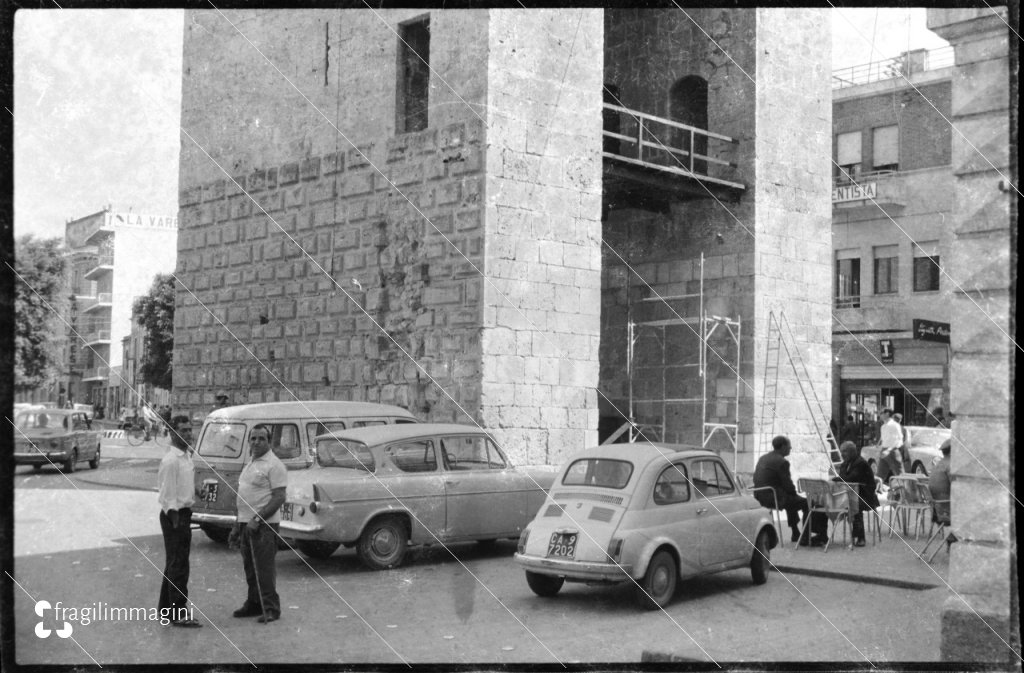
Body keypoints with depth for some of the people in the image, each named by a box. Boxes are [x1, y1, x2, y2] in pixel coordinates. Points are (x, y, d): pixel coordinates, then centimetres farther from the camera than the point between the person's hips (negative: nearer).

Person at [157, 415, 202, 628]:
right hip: (174, 514, -10)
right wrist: (175, 519, -21)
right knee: (178, 564, -7)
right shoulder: (171, 460, -18)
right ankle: (178, 613, -3)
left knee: (175, 562, 18)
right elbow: (167, 494, -19)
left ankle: (166, 607, 29)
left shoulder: (187, 456, 11)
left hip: (184, 513, 10)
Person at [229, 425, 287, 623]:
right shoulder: (250, 465, 18)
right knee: (250, 567, 13)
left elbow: (279, 498, -17)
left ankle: (271, 608, -1)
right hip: (246, 524, 9)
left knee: (264, 567, -7)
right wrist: (237, 526, 20)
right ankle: (254, 604, 23)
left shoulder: (274, 465, -11)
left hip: (264, 525, -9)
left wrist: (257, 519, -21)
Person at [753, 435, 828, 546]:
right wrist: (794, 493, 9)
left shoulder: (763, 458, 12)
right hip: (774, 498, -9)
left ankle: (795, 533, 40)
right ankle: (805, 538, 6)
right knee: (807, 503, 2)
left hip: (760, 497, 9)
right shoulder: (782, 462, -15)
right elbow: (788, 485, -14)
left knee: (792, 500, 34)